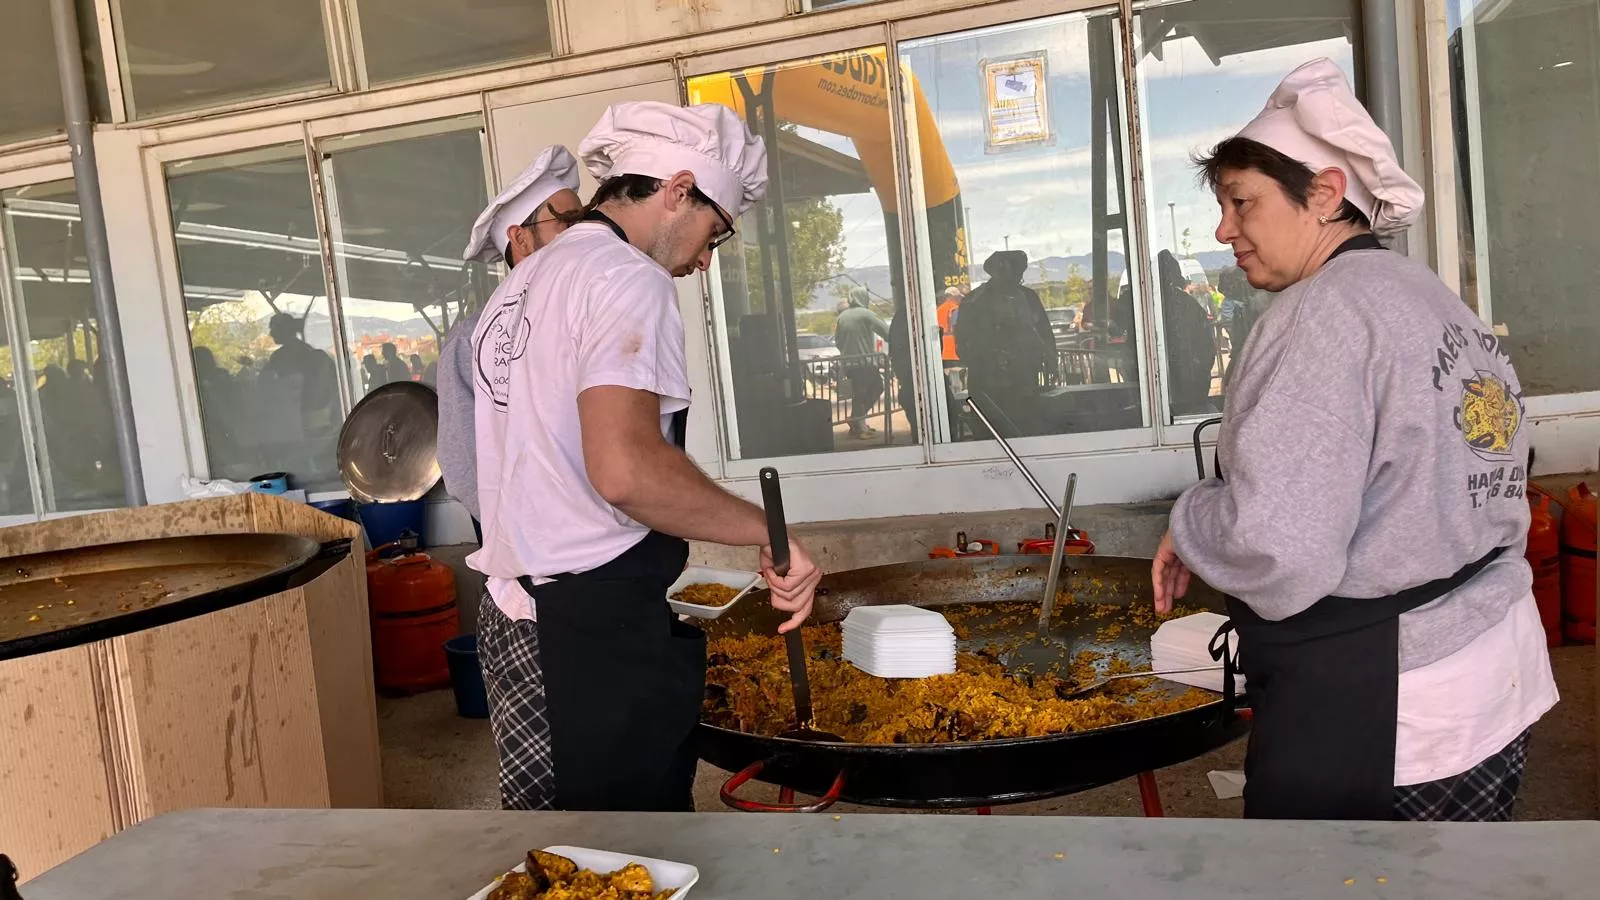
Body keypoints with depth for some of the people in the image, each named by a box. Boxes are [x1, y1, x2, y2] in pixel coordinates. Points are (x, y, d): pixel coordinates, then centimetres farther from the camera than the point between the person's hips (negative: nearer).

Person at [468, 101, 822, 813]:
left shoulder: (517, 287, 18)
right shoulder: (628, 278, -11)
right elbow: (624, 468, -27)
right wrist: (769, 531, -19)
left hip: (512, 617, 9)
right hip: (600, 629, -9)